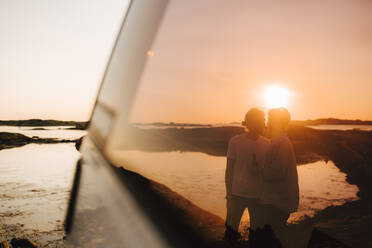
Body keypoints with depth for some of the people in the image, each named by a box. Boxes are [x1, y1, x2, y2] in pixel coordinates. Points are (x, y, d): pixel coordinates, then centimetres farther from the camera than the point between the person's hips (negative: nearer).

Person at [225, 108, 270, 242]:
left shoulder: (267, 144, 0)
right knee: (231, 232, 5)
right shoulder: (235, 141, -8)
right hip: (238, 194, -2)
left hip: (258, 196, 2)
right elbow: (229, 170, -2)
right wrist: (228, 195, -3)